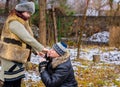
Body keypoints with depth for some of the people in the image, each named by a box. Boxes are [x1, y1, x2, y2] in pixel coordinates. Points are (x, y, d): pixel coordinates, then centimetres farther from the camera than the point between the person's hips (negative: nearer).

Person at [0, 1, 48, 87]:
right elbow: (27, 38, -22)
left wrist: (37, 50, 2)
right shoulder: (14, 22, -17)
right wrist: (41, 48, -17)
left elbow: (28, 38, 14)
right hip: (11, 57, -10)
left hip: (17, 57, 10)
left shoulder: (22, 22, 16)